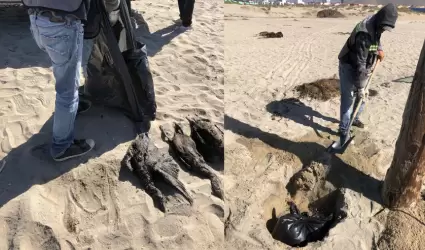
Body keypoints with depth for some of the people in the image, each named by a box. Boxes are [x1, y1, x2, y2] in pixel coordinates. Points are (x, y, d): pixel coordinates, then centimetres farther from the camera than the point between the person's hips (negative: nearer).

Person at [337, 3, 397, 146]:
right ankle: (344, 131, -4)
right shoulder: (364, 33, -31)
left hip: (363, 68, 9)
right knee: (348, 99, -9)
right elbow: (359, 63, -32)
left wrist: (379, 48, 4)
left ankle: (354, 118, 37)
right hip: (349, 67, -9)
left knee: (363, 96, 16)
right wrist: (360, 86, -30)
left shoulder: (375, 25, -4)